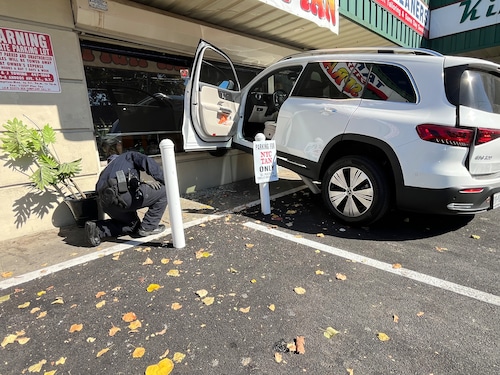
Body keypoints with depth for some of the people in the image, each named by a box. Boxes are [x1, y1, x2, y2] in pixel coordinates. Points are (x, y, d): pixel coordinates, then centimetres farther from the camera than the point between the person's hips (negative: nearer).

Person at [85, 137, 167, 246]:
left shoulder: (105, 170, 38)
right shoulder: (129, 155, 22)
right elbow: (147, 162, 3)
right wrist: (164, 181, 3)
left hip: (106, 203, 7)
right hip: (123, 195, -7)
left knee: (132, 224, 30)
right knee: (163, 191, 7)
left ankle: (97, 229, 12)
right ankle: (148, 227, 6)